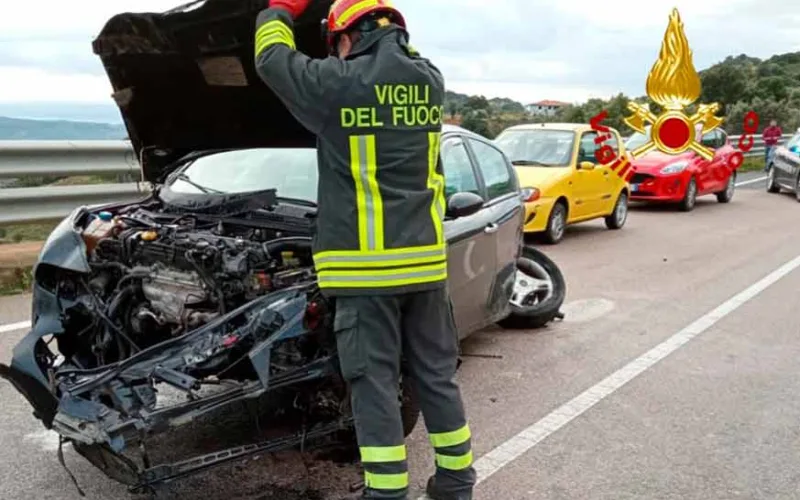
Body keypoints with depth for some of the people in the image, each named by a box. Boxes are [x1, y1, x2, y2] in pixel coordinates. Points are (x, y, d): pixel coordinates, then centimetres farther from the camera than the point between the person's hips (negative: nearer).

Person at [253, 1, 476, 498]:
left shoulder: (339, 84, -8)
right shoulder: (431, 81, 7)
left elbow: (272, 58, 8)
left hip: (366, 263, -5)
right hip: (425, 258, 5)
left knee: (375, 380, 4)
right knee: (436, 372, 15)